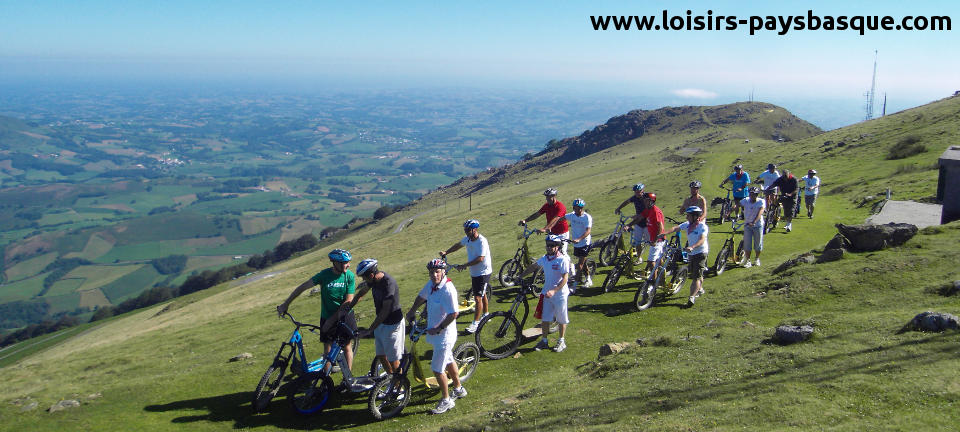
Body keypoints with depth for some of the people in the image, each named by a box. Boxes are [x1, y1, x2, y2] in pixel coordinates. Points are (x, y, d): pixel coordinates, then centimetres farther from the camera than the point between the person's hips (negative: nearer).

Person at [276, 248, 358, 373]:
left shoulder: (350, 276, -14)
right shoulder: (324, 275, -14)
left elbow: (348, 302, -15)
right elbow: (302, 287, -6)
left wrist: (332, 320, -16)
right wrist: (285, 304, -3)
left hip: (345, 316, 0)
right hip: (327, 316, 0)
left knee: (347, 347, 3)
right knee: (327, 349, 5)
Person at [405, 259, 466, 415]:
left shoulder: (448, 289, -26)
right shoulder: (431, 284, 0)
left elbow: (453, 314, -26)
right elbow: (421, 297, 21)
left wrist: (438, 329, -20)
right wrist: (412, 311, 20)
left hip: (444, 335, -9)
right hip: (434, 332, 9)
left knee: (437, 369, -3)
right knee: (448, 361, 24)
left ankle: (446, 400, 13)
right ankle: (459, 389, 43)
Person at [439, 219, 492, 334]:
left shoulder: (482, 241, -25)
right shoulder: (467, 239, 0)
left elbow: (480, 259, -30)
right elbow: (458, 245, 18)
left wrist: (463, 266, -28)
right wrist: (446, 252, 7)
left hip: (483, 273, -8)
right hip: (474, 272, 8)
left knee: (478, 297, -9)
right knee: (482, 294, 22)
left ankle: (475, 323, -3)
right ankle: (486, 314, 38)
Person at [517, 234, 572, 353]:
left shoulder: (563, 260, -16)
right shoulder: (544, 258, 3)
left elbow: (565, 278, -21)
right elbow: (533, 267, 19)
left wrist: (554, 291, -30)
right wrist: (520, 276, 16)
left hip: (560, 294, -5)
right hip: (547, 292, 5)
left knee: (561, 319, 8)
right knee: (545, 318, 9)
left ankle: (562, 341, 23)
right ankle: (544, 341, 21)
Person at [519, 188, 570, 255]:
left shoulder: (560, 206, -23)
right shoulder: (547, 205, 0)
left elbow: (555, 220, -34)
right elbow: (537, 214, 3)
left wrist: (544, 229, -45)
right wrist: (525, 220, -8)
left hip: (562, 233, -7)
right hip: (552, 233, 7)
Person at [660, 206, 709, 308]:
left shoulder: (702, 226, -17)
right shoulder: (687, 224, 1)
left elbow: (702, 240, -30)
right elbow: (675, 228, -7)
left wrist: (692, 247, -46)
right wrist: (664, 233, -23)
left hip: (700, 253, -7)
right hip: (691, 253, 7)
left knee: (696, 276, -11)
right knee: (694, 274, 22)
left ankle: (692, 297, -15)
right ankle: (699, 289, 46)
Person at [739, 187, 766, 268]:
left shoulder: (761, 202, -12)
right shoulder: (746, 200, -4)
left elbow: (760, 213, -25)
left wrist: (753, 222, -39)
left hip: (757, 225, -1)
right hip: (747, 225, 1)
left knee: (758, 243, 9)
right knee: (747, 243, -2)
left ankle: (757, 259, 29)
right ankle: (747, 261, 8)